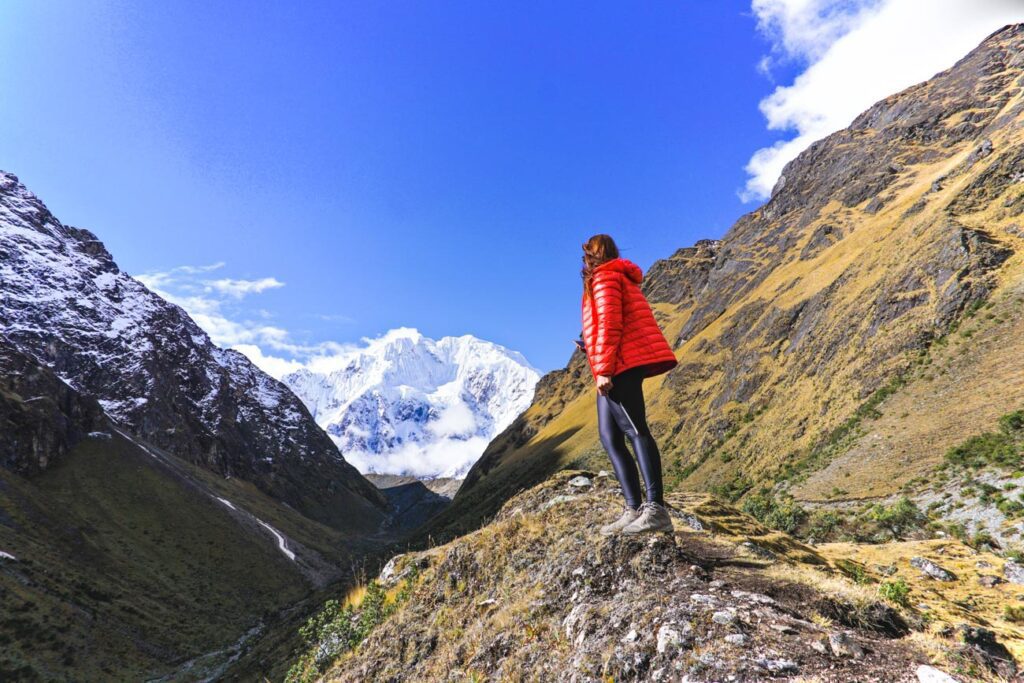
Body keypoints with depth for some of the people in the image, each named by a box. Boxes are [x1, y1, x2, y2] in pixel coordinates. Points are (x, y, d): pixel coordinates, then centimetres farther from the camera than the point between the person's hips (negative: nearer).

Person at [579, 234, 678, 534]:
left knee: (634, 430, -16)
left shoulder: (604, 275, 0)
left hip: (621, 364, -10)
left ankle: (655, 509, -20)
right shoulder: (621, 278, 30)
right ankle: (634, 509, 1)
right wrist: (591, 350, 25)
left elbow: (609, 322, -13)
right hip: (624, 366, 10)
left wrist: (603, 368, -17)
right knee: (609, 436, 5)